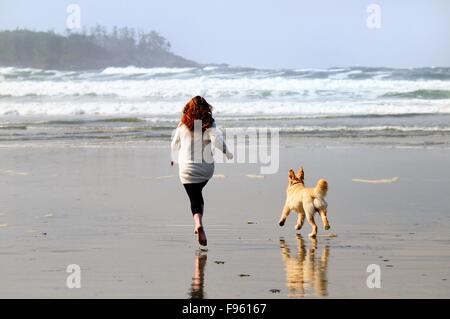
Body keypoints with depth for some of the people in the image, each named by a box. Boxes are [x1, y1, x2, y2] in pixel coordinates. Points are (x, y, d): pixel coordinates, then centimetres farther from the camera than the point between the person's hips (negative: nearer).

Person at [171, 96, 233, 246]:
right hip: (206, 167, 1)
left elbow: (175, 144, 13)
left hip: (188, 167, -1)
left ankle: (198, 224, -27)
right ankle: (198, 224, 24)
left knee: (195, 198, -1)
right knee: (198, 193, 25)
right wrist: (228, 154, -2)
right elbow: (217, 141, -19)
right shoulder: (209, 125, -5)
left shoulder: (183, 125, 1)